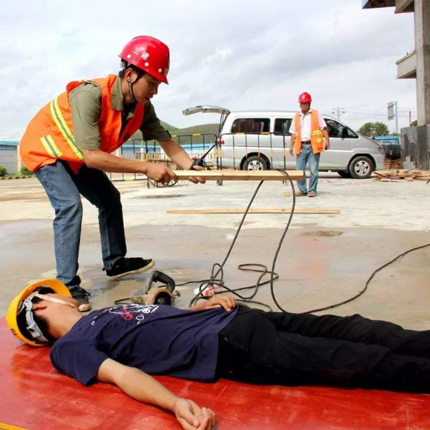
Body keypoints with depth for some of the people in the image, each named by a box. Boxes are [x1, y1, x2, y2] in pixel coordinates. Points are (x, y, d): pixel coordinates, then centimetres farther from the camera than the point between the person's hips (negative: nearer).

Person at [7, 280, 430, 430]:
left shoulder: (106, 312, 25)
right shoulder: (70, 347, 2)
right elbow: (120, 374, -17)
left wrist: (204, 304, 5)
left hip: (233, 318, 7)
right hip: (226, 347, -7)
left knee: (342, 328, 1)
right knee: (350, 361, -10)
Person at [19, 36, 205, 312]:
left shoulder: (142, 107, -15)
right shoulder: (91, 95, -37)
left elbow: (166, 141, -13)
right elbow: (92, 156, -42)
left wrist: (191, 166, -33)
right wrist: (146, 168, -41)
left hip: (74, 156, 8)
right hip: (44, 149, -8)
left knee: (110, 199, 10)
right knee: (70, 206, -24)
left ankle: (115, 263, 24)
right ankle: (68, 285, -20)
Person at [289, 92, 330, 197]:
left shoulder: (316, 114, 8)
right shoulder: (297, 117, 16)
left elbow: (323, 128, 4)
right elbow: (294, 133, 16)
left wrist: (327, 140, -9)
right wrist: (291, 146, 6)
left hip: (313, 146, -3)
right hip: (301, 146, 3)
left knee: (313, 170, -3)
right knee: (299, 170, 1)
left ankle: (312, 190, 5)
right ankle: (302, 190, 12)